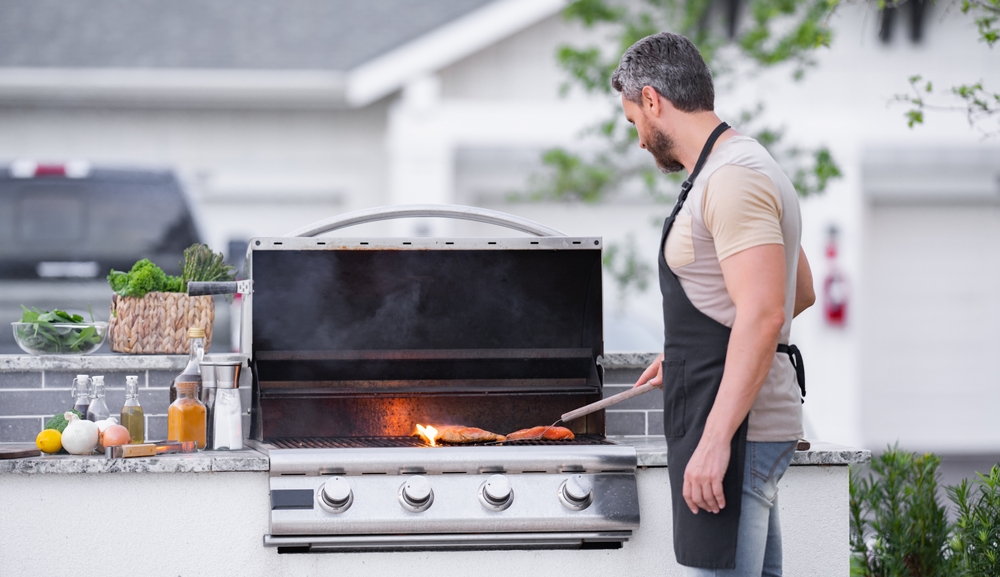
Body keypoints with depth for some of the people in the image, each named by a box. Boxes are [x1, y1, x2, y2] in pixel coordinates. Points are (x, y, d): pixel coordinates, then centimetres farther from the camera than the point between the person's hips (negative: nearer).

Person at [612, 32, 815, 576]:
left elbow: (763, 316, -25)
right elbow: (800, 292, 28)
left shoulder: (732, 179, -17)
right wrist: (687, 353, 30)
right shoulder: (738, 168, 17)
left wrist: (715, 441, -28)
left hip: (734, 427, -11)